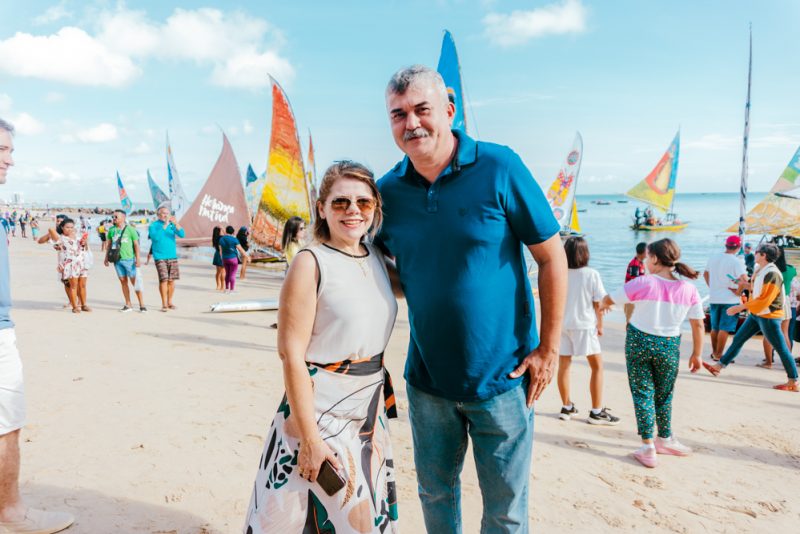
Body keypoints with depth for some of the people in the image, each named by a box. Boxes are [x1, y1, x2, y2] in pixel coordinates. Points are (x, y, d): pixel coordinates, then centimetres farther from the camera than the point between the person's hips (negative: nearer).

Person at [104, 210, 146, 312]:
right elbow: (109, 244, 17)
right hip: (117, 260, 4)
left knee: (134, 282, -4)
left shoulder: (130, 229, -4)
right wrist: (106, 257, 14)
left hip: (129, 259, -4)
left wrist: (137, 259, -8)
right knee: (123, 282, 7)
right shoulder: (112, 230, 8)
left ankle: (142, 305, 1)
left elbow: (136, 245, -4)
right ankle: (128, 305, 13)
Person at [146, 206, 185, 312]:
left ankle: (169, 302, 17)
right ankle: (164, 304, -4)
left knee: (171, 280, 5)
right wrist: (165, 225, -22)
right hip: (160, 257, -4)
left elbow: (182, 234, -4)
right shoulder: (153, 225, -1)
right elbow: (156, 237, -19)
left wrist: (176, 223, -18)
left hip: (172, 256, 4)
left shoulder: (172, 224, 9)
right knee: (163, 280, -10)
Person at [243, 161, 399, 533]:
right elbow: (291, 355, -17)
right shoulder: (311, 263, -15)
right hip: (320, 408, -6)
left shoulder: (377, 257, 4)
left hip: (371, 409, 7)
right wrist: (310, 438, -18)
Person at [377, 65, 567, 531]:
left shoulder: (499, 168, -13)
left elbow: (552, 256, -8)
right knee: (435, 493, 21)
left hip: (502, 376, -3)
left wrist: (549, 348, -10)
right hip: (427, 376, 4)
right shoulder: (389, 191, -1)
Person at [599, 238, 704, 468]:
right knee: (664, 395, 19)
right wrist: (697, 354, 12)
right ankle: (665, 439, 33)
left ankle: (648, 447, 5)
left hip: (639, 341, -3)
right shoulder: (689, 289, -6)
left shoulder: (643, 283, -15)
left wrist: (602, 305, 18)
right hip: (669, 346, 3)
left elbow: (608, 299, -6)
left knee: (643, 393, 5)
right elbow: (698, 324, 0)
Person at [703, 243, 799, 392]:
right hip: (756, 314, 9)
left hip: (768, 317, -9)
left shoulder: (772, 274, -20)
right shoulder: (761, 271, 6)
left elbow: (764, 300, -23)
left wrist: (740, 307, -21)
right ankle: (718, 367, 19)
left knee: (781, 349, -1)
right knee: (738, 339, 12)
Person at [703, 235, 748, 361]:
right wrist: (738, 291, -11)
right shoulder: (737, 261, -14)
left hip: (714, 298, 6)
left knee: (714, 328, 16)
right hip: (730, 299, -6)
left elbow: (705, 274, 18)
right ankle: (718, 355, 1)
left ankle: (714, 352, 25)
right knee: (724, 329, 0)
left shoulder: (714, 257, 6)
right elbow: (744, 280, -25)